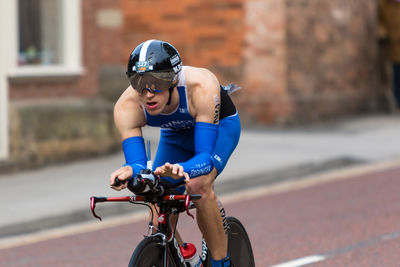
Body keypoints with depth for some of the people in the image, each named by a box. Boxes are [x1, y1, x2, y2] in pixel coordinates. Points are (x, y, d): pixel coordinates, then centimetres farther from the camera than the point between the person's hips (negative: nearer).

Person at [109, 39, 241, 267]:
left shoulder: (201, 86, -42)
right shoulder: (127, 107, -33)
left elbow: (205, 156, -43)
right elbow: (137, 162, -35)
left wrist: (181, 170, -65)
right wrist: (130, 171, -59)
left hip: (219, 124, -4)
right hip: (176, 134, 4)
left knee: (199, 186, -31)